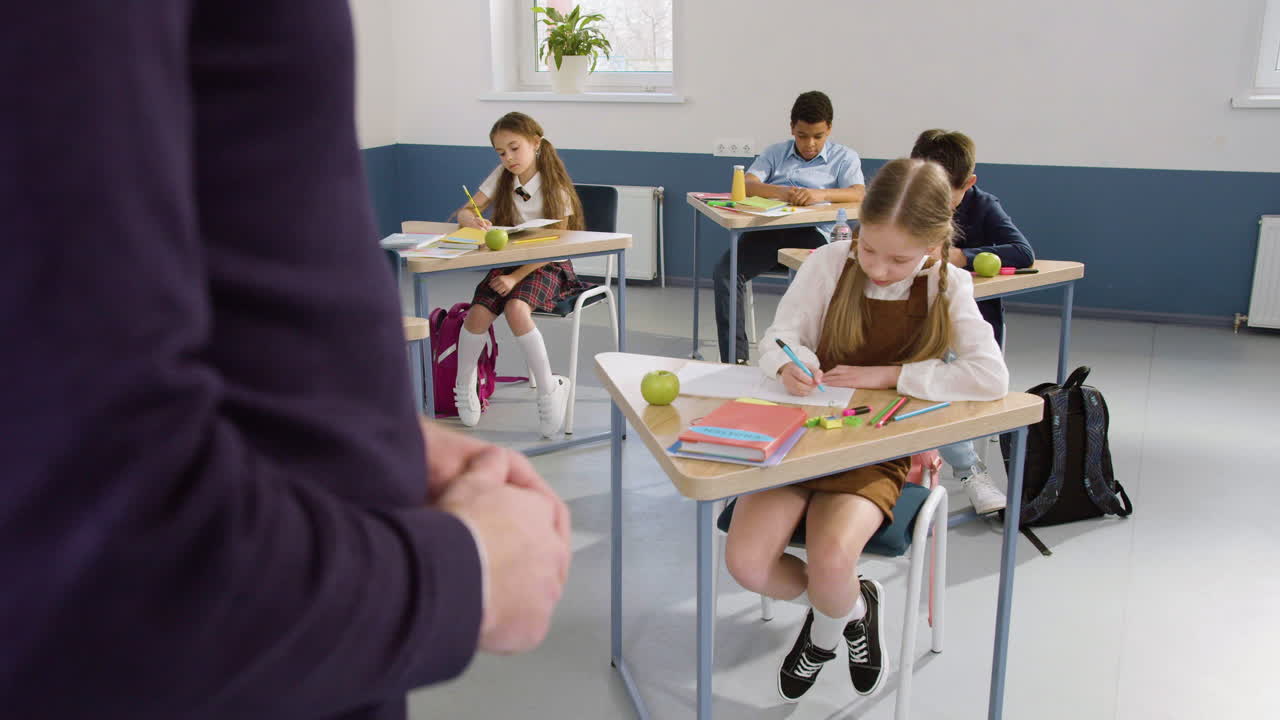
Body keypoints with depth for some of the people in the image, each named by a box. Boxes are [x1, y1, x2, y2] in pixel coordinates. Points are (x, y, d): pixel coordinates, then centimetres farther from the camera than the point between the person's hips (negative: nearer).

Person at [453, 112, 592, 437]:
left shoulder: (555, 188, -10)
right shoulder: (501, 177, 4)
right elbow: (464, 212, -2)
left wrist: (516, 277, -23)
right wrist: (472, 220, -28)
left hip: (547, 266, -4)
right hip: (508, 260, 4)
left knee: (516, 309, -34)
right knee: (478, 313, -23)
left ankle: (549, 390, -19)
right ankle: (464, 387, 1)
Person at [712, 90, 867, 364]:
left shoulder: (844, 157, 16)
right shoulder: (775, 153, 23)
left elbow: (858, 194, -3)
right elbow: (746, 185, 6)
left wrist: (821, 194, -24)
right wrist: (781, 192, -16)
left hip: (813, 234, -2)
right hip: (770, 230, 3)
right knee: (724, 272, -23)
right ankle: (735, 360, -24)